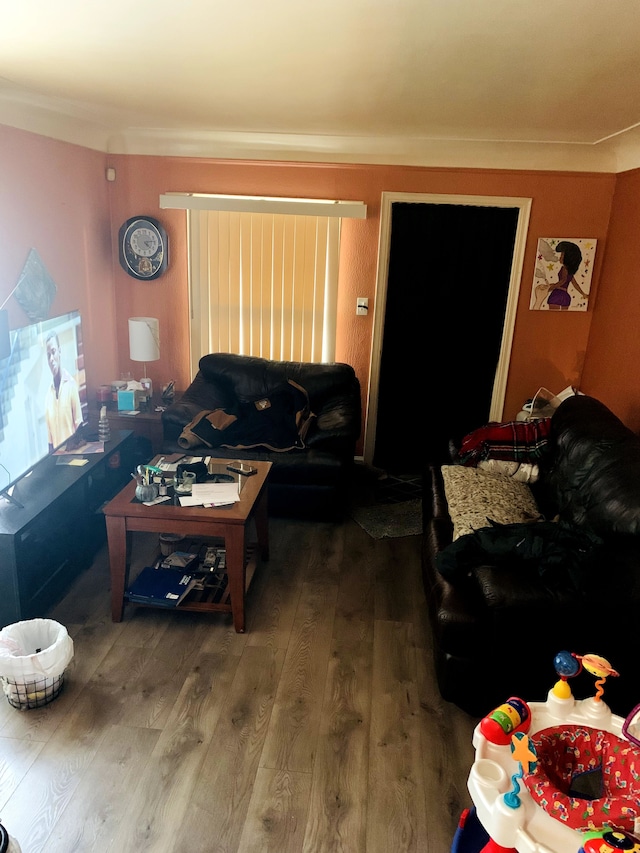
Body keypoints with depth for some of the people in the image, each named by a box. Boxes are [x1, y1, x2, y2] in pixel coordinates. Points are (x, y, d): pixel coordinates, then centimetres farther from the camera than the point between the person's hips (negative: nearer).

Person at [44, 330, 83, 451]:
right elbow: (49, 432, 8)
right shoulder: (49, 391, 3)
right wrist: (51, 453, 5)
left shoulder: (71, 383, -7)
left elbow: (78, 422, -4)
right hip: (55, 451, 3)